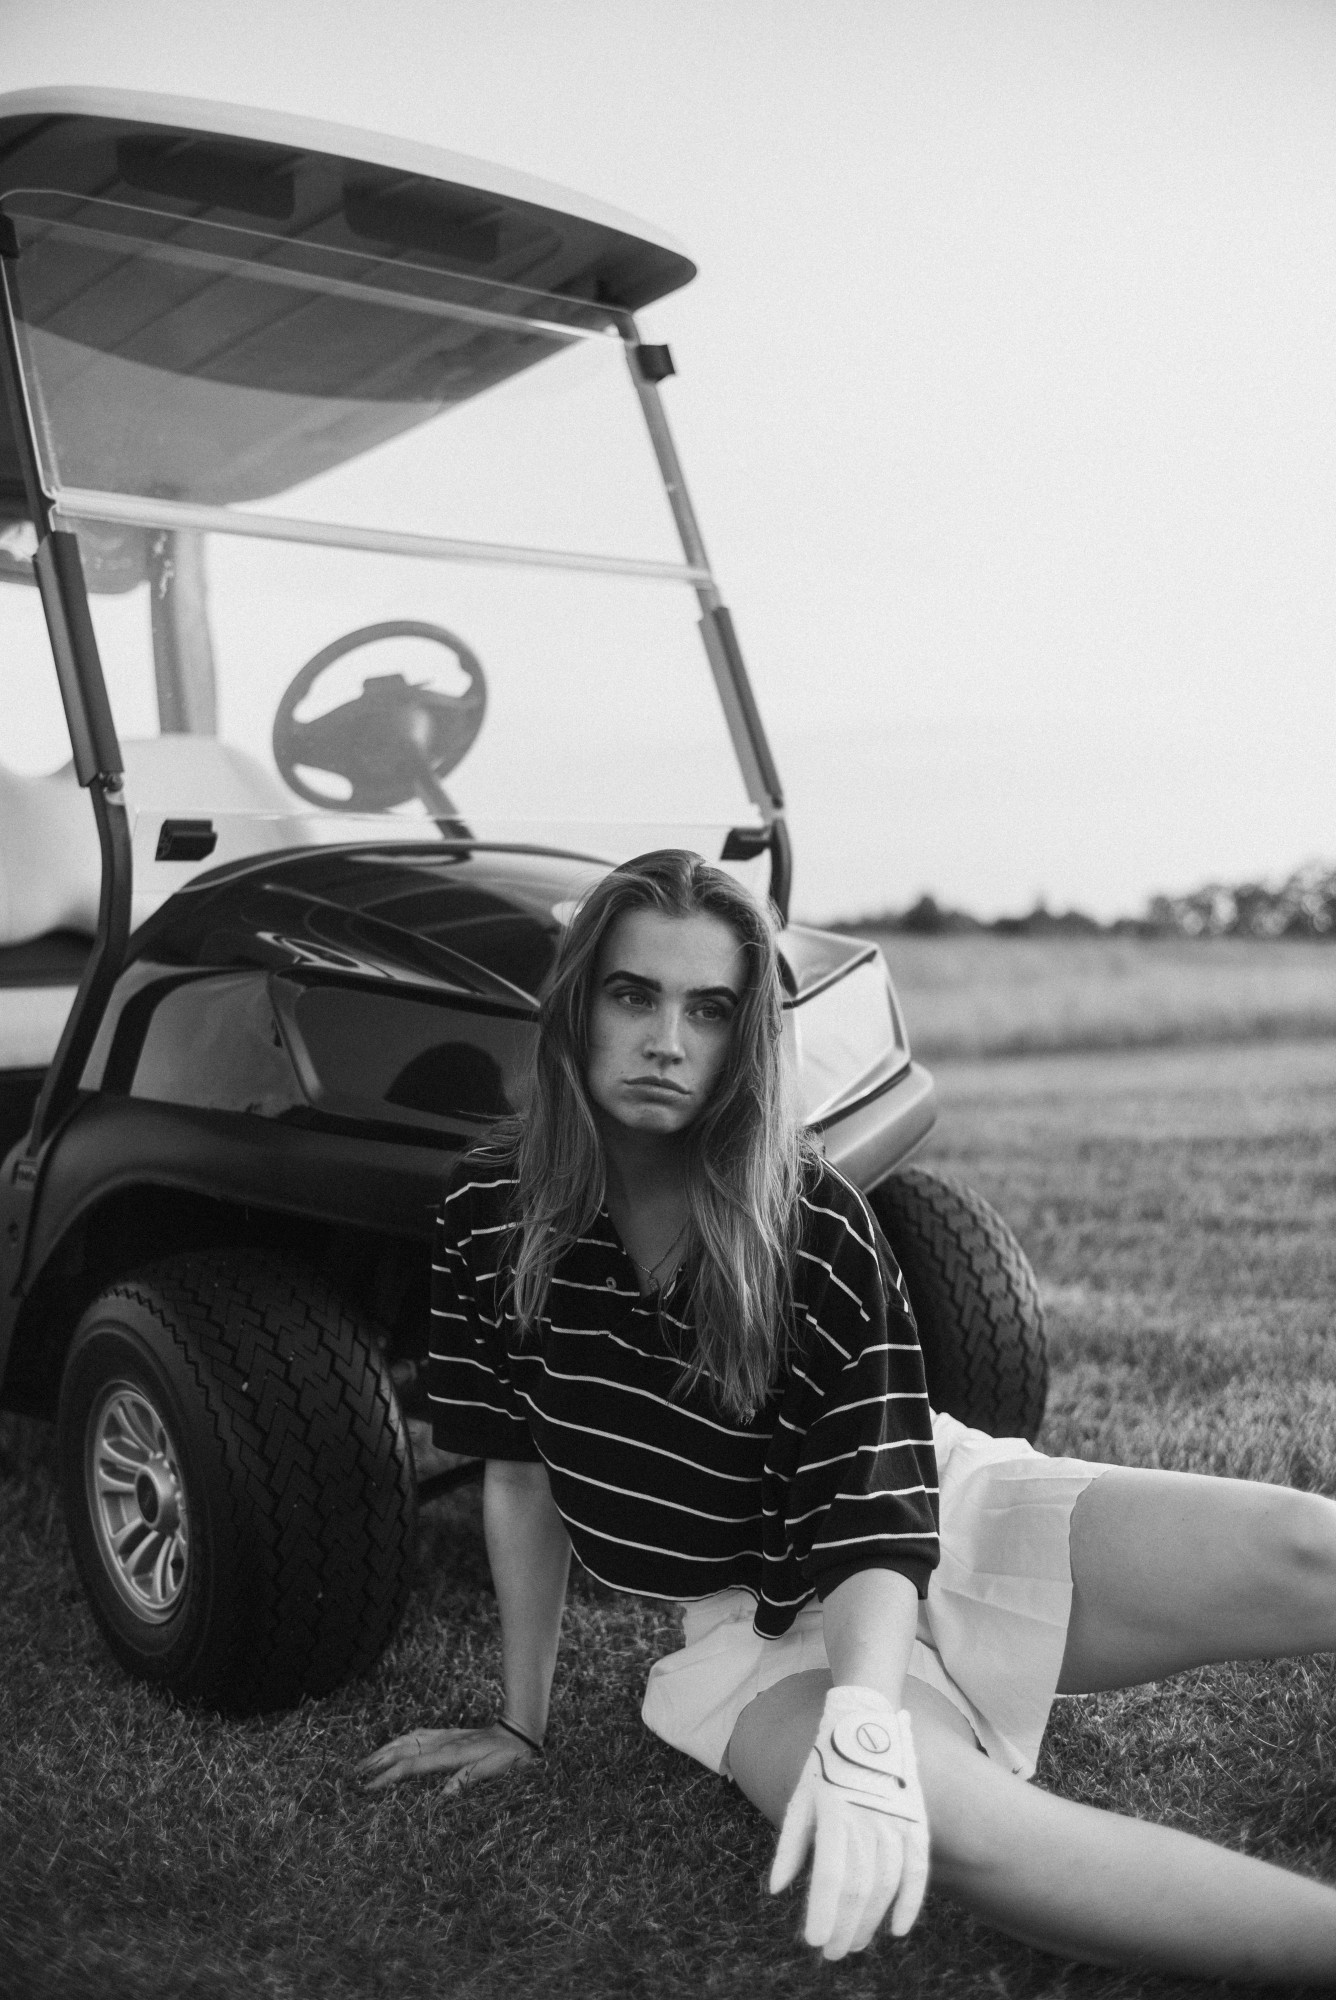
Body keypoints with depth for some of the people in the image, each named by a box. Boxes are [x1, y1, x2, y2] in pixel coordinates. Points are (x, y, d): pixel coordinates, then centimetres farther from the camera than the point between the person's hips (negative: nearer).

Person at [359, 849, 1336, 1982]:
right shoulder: (491, 1216, -9)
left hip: (951, 1517, 0)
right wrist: (522, 1727, 5)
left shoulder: (813, 1227, -16)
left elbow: (879, 1514, -19)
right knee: (930, 1815, -36)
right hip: (769, 1624, 0)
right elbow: (520, 1478, 1)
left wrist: (862, 1718, -37)